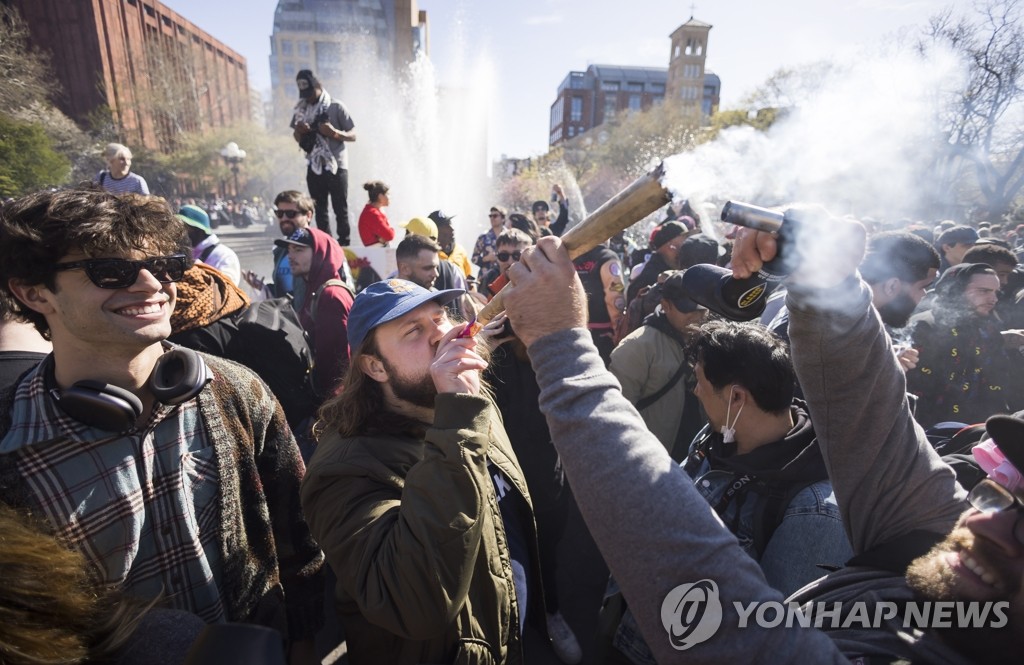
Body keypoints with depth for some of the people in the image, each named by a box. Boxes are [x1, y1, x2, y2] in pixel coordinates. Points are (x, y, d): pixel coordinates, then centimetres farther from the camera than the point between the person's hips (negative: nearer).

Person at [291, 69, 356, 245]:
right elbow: (298, 138, 17)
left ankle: (344, 244, 3)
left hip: (336, 166, -5)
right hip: (314, 167, 5)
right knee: (320, 209, 8)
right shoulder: (301, 109, 10)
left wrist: (334, 132, -22)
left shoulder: (336, 107, -4)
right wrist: (298, 131, -6)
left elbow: (352, 135, -5)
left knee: (340, 208, -2)